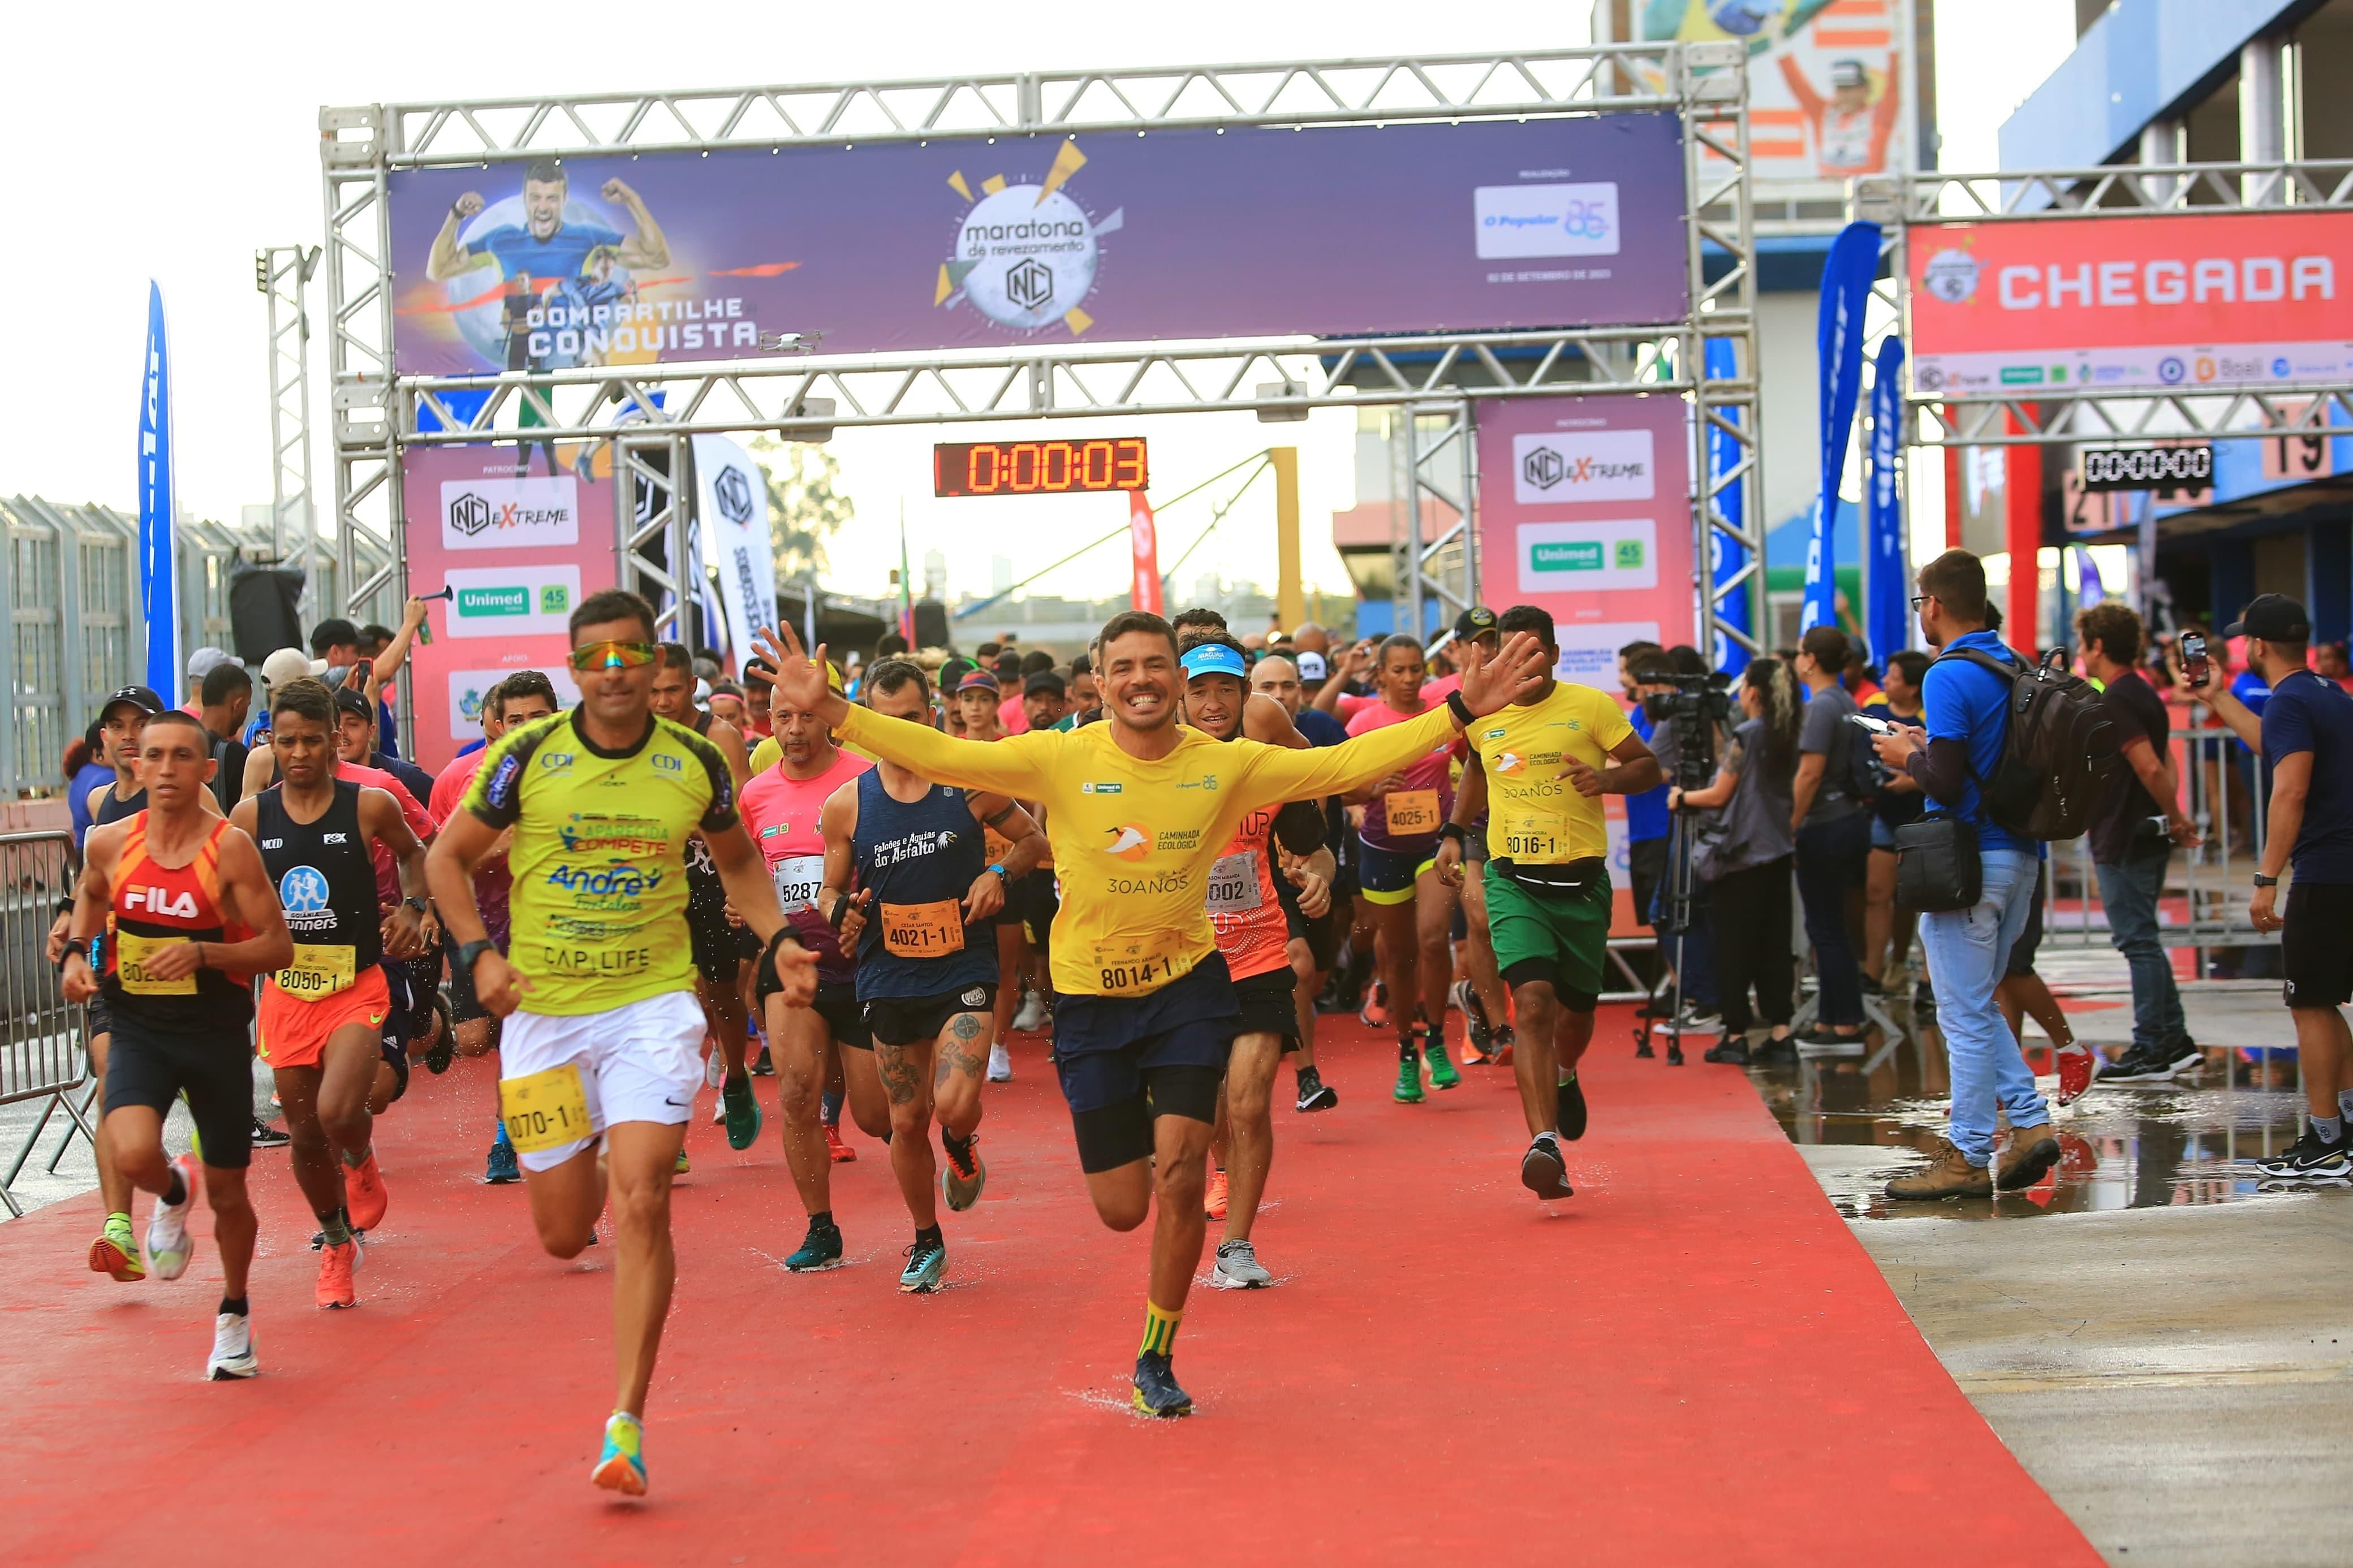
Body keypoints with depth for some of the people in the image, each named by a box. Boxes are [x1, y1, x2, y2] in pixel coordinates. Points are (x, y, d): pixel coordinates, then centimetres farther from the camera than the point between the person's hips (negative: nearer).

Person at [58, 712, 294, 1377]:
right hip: (139, 1028, 2)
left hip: (216, 1031, -1)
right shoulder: (111, 842, -2)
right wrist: (76, 953, 3)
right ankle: (174, 1193, 13)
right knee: (134, 1156, -26)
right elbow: (90, 895, 21)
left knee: (227, 1191, 9)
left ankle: (234, 1312, 36)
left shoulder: (230, 848, -12)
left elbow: (279, 947, -11)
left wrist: (203, 952, -26)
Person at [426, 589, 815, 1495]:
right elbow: (448, 856, 5)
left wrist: (778, 938, 2)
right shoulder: (528, 756, -6)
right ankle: (588, 1163, 47)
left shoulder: (695, 764, -1)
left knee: (641, 1204, -17)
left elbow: (738, 861, 18)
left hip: (652, 1004, -1)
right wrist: (478, 955, -9)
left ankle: (627, 1422, -9)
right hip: (542, 1011, 1)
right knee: (564, 1235, 7)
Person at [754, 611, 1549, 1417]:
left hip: (1188, 988, 0)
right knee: (1123, 1209, 4)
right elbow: (942, 756, -16)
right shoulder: (1060, 759, -11)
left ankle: (1156, 1359, 9)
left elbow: (1348, 763, -6)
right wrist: (830, 710, -28)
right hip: (1091, 999, 0)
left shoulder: (1225, 766, -7)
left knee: (1179, 1176, -13)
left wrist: (1462, 710, -12)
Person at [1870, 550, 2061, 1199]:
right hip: (2021, 855, 9)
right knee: (1976, 1005, 19)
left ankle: (1967, 1157, 3)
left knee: (1966, 1014, -2)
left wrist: (1907, 757, -2)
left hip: (1969, 860, -9)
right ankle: (2030, 1122, 11)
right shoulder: (2016, 670, 11)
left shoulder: (1950, 677, -15)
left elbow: (1946, 782, -21)